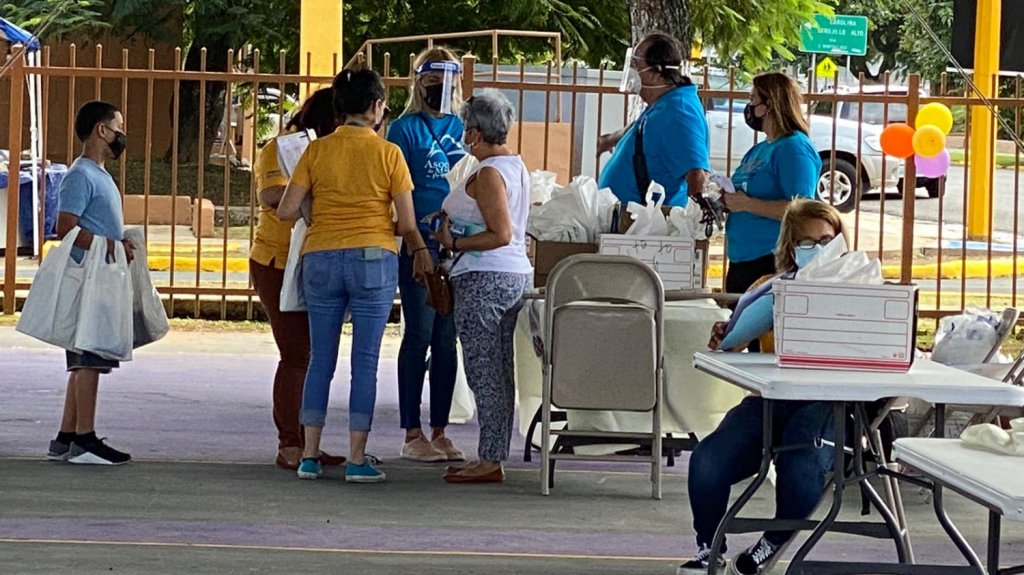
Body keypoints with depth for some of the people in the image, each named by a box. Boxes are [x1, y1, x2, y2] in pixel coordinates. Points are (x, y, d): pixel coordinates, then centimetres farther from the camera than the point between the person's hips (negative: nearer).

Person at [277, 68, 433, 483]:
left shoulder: (317, 150, 2)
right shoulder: (388, 154, -4)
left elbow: (286, 210, -2)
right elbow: (408, 223, -3)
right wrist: (420, 252, 17)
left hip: (320, 259, 2)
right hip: (373, 260, -2)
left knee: (320, 359, 10)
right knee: (365, 361, 2)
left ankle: (310, 456, 10)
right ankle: (357, 460, 1)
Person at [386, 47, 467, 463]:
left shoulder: (462, 128, 13)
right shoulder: (406, 127, -2)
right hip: (420, 242, -5)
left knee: (447, 339, 8)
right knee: (420, 335, -3)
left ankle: (439, 432, 14)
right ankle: (412, 434, 2)